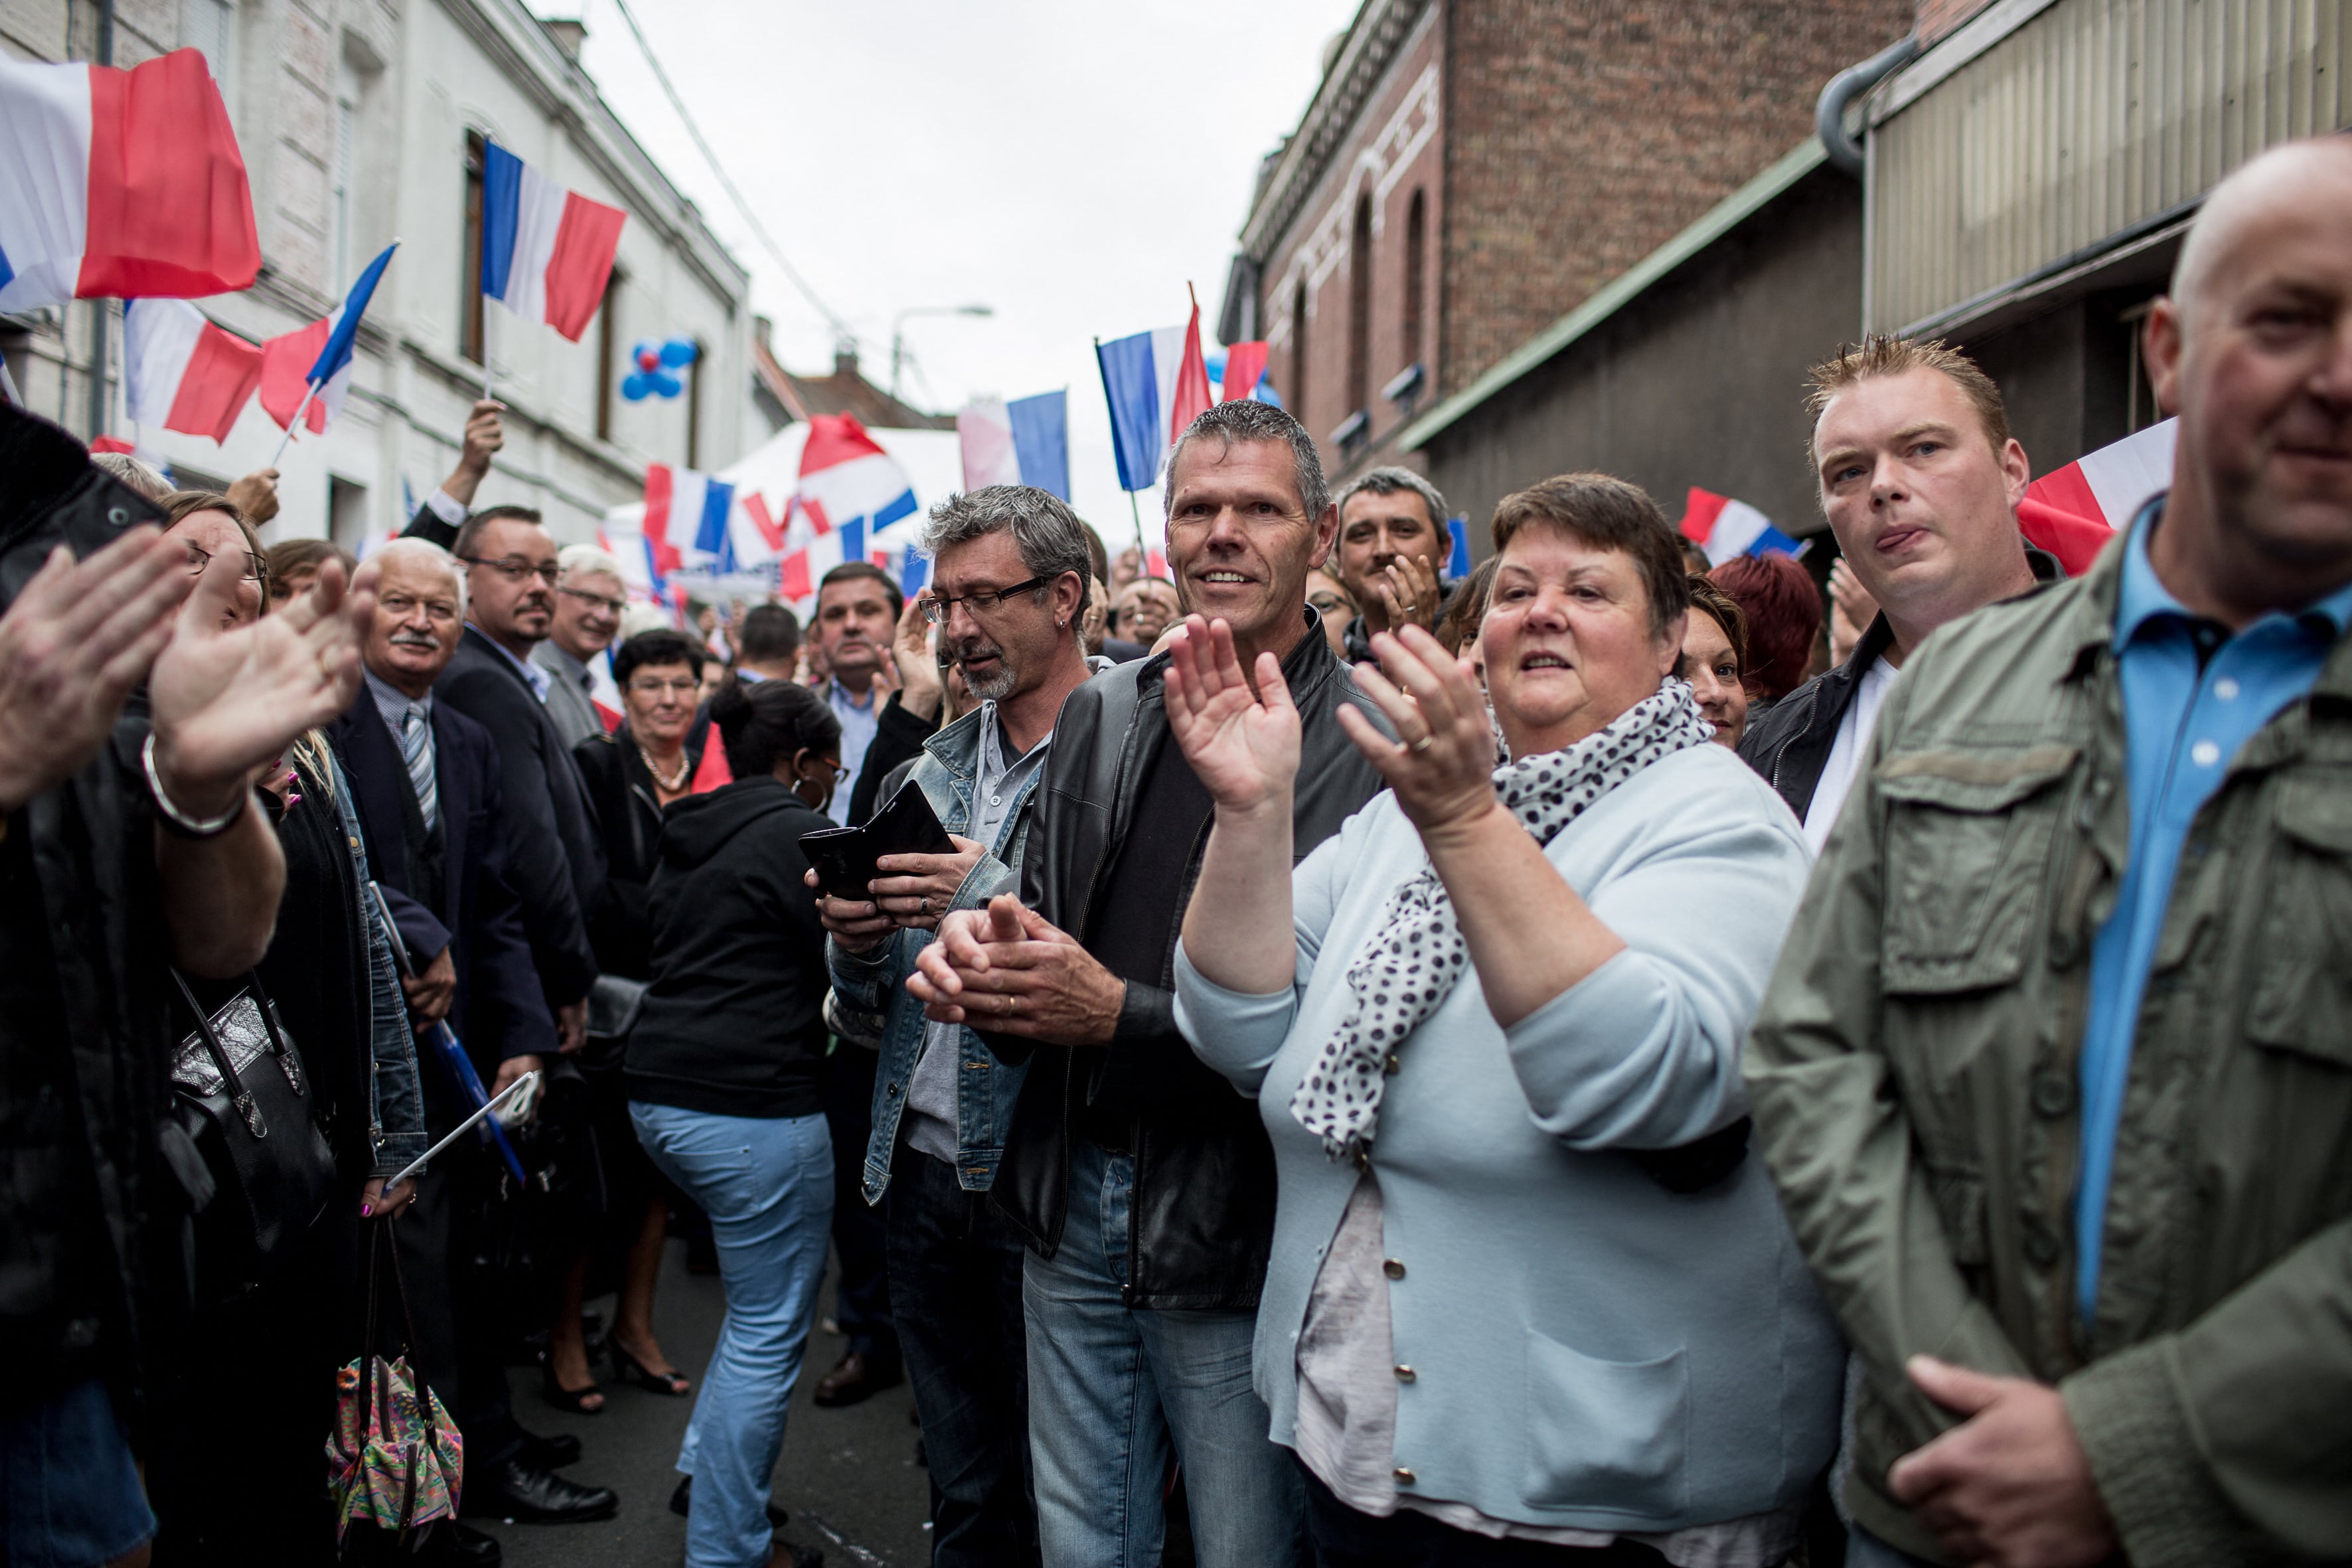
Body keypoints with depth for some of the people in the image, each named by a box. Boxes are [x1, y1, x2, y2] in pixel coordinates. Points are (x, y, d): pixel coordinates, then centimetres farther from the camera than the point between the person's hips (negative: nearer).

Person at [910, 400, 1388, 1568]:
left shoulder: (1373, 746, -13)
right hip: (1072, 1204, 5)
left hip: (1233, 1237, -5)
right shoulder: (1100, 714, 7)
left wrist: (1122, 1013, -21)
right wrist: (978, 958, -9)